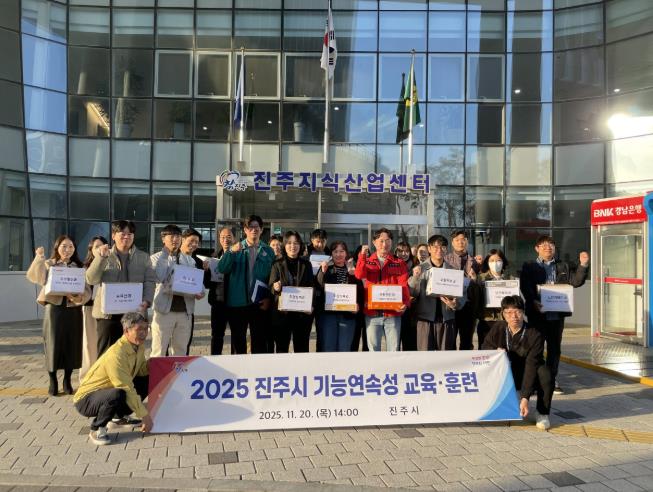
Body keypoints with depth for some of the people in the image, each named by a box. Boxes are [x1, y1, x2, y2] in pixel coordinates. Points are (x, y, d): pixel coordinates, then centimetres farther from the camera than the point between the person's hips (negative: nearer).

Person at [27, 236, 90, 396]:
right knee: (53, 344, 0)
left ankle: (67, 380, 18)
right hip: (54, 308, -2)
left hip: (73, 309, 2)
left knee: (72, 344, 4)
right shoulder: (49, 264, 5)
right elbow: (36, 278, -13)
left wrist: (79, 297, -17)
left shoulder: (79, 267, 9)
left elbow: (87, 289, 2)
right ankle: (53, 381, 13)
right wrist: (39, 258, -21)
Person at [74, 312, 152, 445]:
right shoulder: (116, 355, -31)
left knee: (148, 380, 3)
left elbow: (142, 370, 7)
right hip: (86, 399, -9)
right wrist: (144, 416, -25)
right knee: (118, 395, -39)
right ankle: (97, 429, -10)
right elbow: (127, 390, -30)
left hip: (108, 390, 9)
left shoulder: (139, 346, -4)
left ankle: (120, 416, 17)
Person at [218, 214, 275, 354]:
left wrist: (269, 298, -6)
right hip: (237, 302, 1)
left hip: (259, 303, 0)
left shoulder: (268, 251, 5)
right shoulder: (236, 249, 4)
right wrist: (231, 252, -24)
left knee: (260, 342, 3)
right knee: (238, 342, 10)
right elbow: (222, 269, -9)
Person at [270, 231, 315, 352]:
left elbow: (312, 287, 5)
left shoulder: (306, 264, 7)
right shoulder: (277, 264, 2)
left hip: (303, 312, 1)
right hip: (282, 312, -1)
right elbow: (271, 287, -1)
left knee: (301, 348, 6)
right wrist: (275, 287, -24)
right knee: (282, 347, 2)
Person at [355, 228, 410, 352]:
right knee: (373, 349, 5)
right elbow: (359, 275, -8)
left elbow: (403, 285, -2)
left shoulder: (399, 263, 9)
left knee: (394, 349, 2)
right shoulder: (367, 262, 12)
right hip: (372, 313, 1)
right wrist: (362, 255, -12)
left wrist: (405, 303, -18)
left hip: (393, 313, 0)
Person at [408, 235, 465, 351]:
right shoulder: (420, 269, 3)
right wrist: (415, 278, -20)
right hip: (426, 319, -2)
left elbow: (462, 294, 6)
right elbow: (412, 293, -3)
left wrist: (455, 304, -14)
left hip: (446, 319, 2)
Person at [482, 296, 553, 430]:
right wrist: (496, 351, -22)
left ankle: (542, 413, -12)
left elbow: (531, 367, -28)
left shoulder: (534, 335, -21)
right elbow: (484, 347, 4)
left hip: (530, 377, -3)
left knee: (544, 373, -35)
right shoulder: (498, 328, -9)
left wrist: (525, 398, -36)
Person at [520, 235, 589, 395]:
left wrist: (583, 265, -10)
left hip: (557, 314, 3)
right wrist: (533, 301, -24)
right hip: (537, 314, -3)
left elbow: (575, 281, 4)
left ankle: (552, 380, 20)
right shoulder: (529, 267, 2)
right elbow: (524, 288, -9)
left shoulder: (563, 267, 15)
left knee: (555, 348, 10)